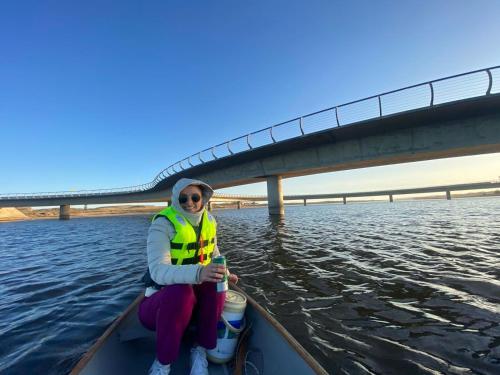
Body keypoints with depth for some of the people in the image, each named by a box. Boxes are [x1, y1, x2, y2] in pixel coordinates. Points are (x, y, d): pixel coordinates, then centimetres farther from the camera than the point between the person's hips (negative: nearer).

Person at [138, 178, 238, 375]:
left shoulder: (209, 220, -5)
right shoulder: (163, 224, -22)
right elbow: (158, 271, -34)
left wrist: (224, 273, -2)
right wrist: (198, 273, -49)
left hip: (196, 292, 4)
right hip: (163, 296, -4)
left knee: (215, 284, -27)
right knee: (180, 291, -36)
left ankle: (200, 350, -5)